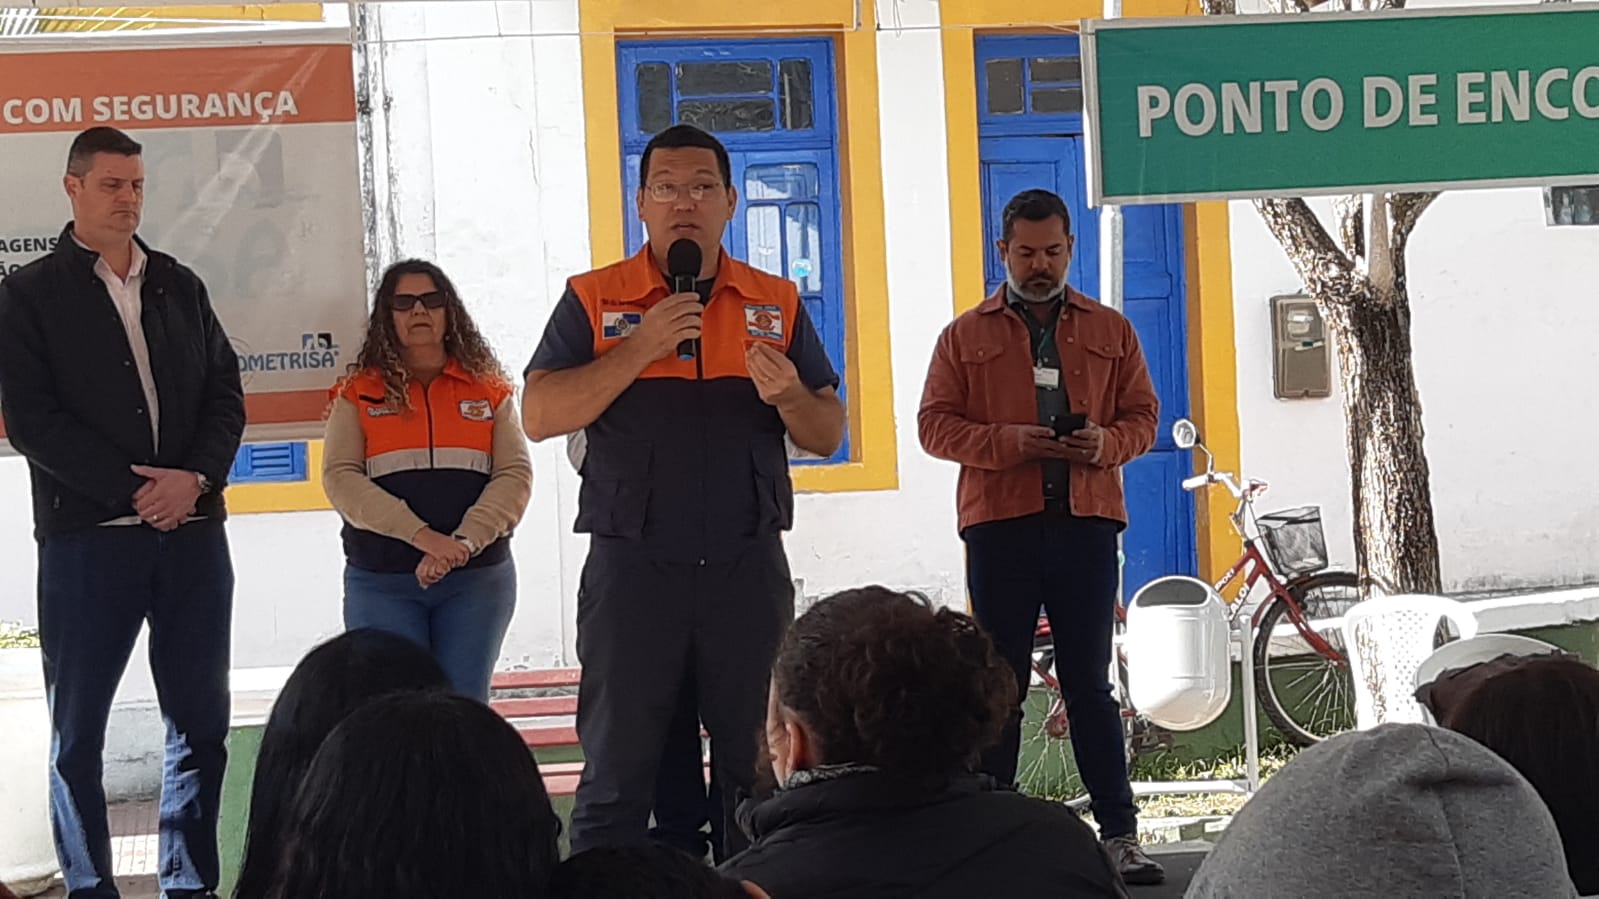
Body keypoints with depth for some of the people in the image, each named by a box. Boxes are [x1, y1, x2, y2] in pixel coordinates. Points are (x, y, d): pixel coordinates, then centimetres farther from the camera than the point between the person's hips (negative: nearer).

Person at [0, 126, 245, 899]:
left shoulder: (180, 286, 14)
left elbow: (225, 395, 10)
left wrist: (194, 478, -9)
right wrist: (133, 489, -14)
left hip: (192, 534, 4)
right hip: (87, 538, -4)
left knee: (201, 720, 4)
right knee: (78, 731, 1)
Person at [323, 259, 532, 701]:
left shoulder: (489, 390, 12)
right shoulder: (358, 394, 9)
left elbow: (515, 475, 2)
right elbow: (340, 479, -4)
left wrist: (465, 541, -16)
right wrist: (421, 536, -18)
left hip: (477, 577, 1)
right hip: (380, 582, -1)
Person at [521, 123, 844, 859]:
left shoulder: (776, 303, 10)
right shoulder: (595, 300, 3)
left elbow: (827, 437, 11)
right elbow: (538, 417, -7)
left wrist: (788, 395, -12)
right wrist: (640, 349, -15)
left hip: (748, 570, 2)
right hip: (632, 569, -2)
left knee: (757, 771, 7)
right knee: (617, 773, 1)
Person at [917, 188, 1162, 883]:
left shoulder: (1109, 331, 14)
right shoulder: (965, 336, 10)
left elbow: (1142, 415, 12)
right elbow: (935, 424, 3)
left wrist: (1107, 444, -10)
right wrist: (1008, 442, -13)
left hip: (1087, 522, 1)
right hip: (999, 525, -1)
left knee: (1090, 682, 3)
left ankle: (1120, 833, 5)